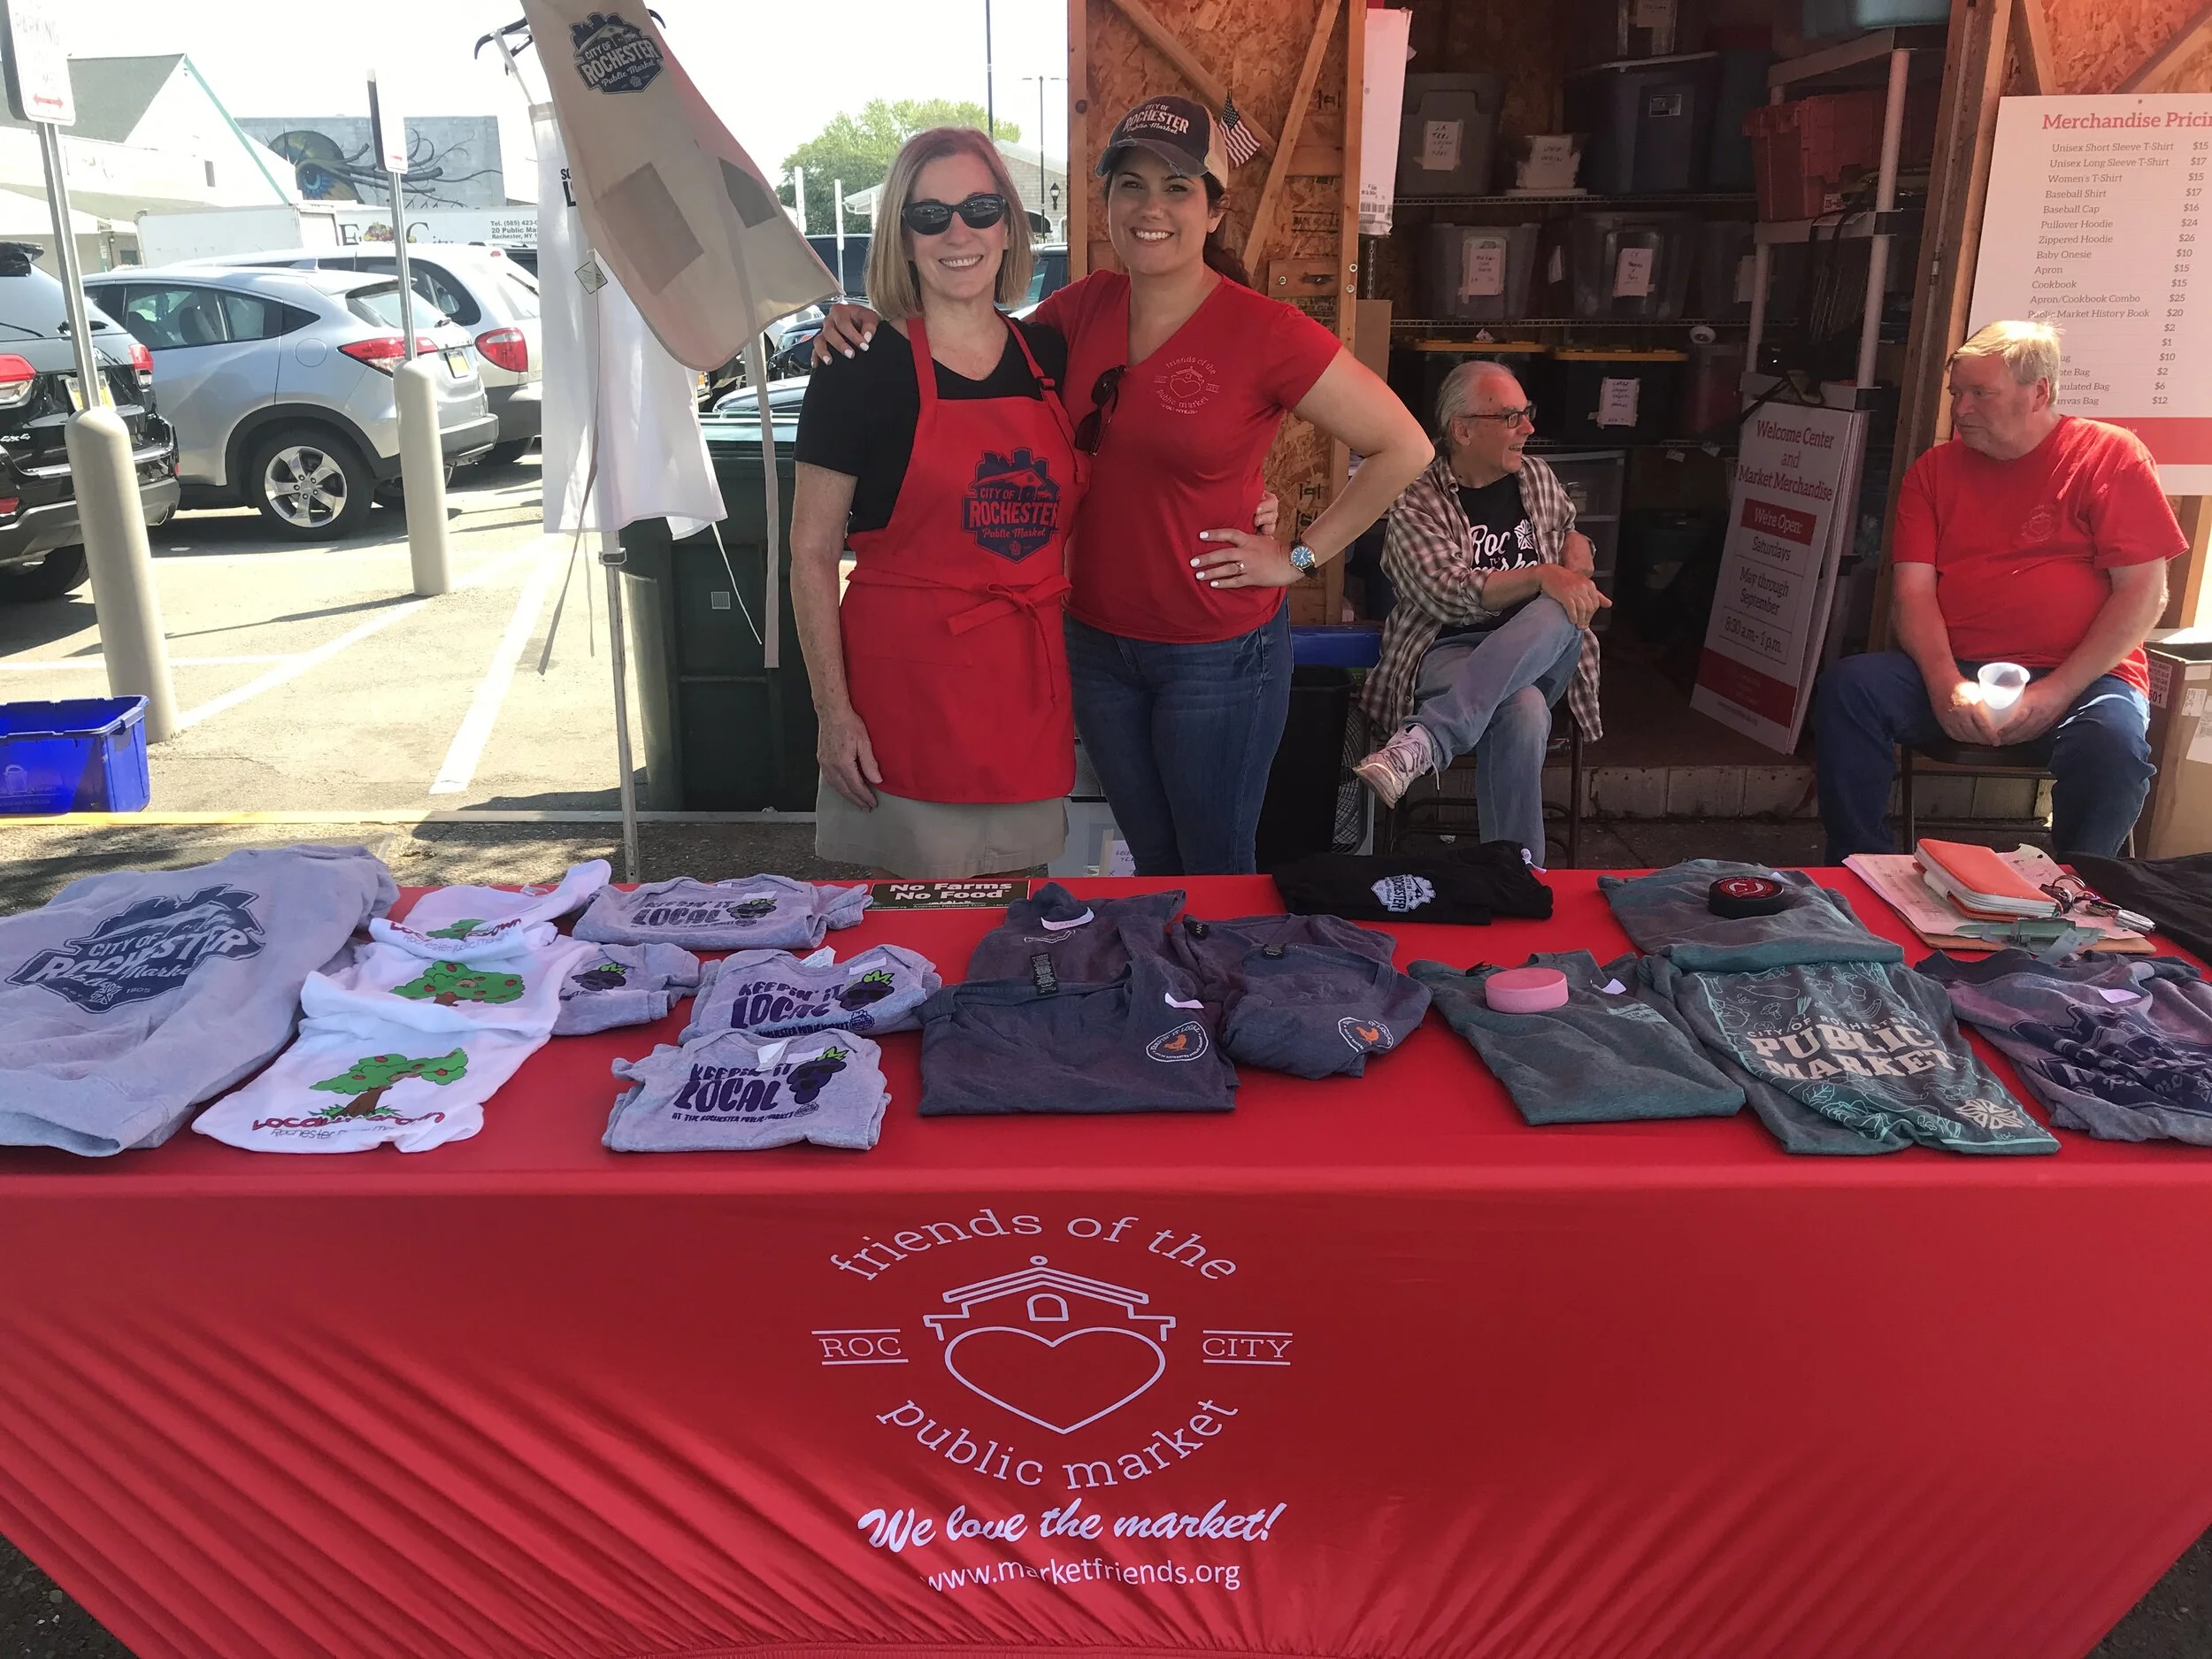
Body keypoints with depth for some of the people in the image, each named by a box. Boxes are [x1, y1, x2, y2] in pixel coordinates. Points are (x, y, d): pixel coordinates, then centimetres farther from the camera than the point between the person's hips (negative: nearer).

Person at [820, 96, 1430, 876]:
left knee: (1215, 874, 10)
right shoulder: (1087, 306, -1)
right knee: (1151, 863, 21)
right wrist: (874, 326, -3)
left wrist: (1299, 556, -10)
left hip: (1217, 653, -5)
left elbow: (1404, 448, -11)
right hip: (1097, 639, 5)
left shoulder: (1264, 332, -16)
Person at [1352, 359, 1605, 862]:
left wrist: (1576, 569, 10)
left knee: (1561, 614, -35)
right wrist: (1542, 577, -25)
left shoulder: (1537, 477, 15)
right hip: (1447, 653, -5)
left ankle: (1423, 741, -47)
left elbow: (1571, 533, 35)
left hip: (1539, 652, 5)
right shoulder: (1416, 504, -4)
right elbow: (1449, 593, -16)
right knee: (1525, 712, -40)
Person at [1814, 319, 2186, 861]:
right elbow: (1912, 588, 1)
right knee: (1847, 688, -25)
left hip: (2077, 677, -2)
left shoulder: (2110, 456, 2)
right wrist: (1946, 684, -17)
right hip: (1954, 670, 3)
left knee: (2113, 742, -34)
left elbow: (2144, 593, -4)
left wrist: (2056, 691, -15)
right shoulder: (1935, 470, 11)